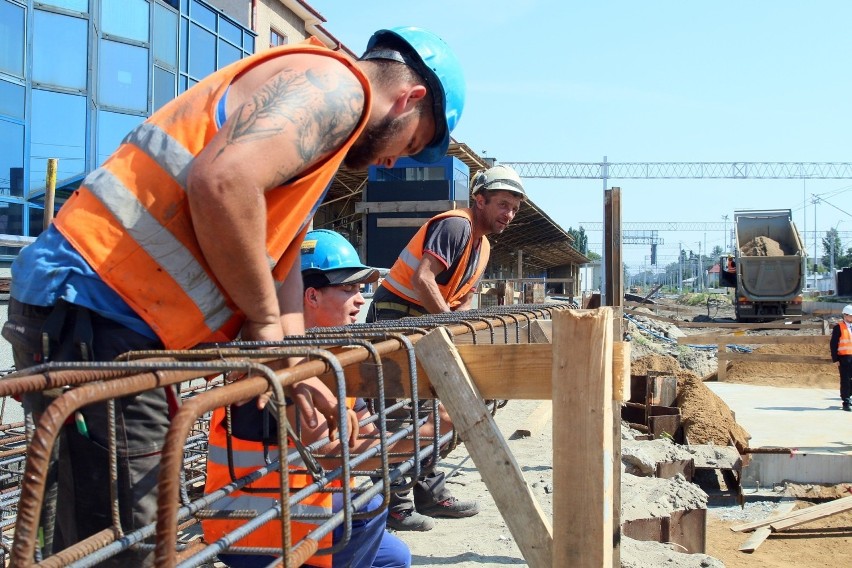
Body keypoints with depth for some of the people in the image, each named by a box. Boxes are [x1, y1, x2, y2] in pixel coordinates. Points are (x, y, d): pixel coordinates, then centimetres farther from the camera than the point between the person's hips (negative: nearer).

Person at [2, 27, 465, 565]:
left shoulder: (327, 116, 25)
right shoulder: (335, 82, -7)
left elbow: (281, 256, 24)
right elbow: (222, 182, -25)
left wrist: (294, 368, 13)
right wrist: (265, 321, -12)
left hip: (109, 316, 10)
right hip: (91, 306, -10)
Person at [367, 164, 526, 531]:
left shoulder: (482, 244, 15)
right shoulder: (456, 225, -17)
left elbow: (463, 297, 18)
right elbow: (421, 277, -28)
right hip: (394, 317, -10)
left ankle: (430, 493, 23)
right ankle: (394, 507, -6)